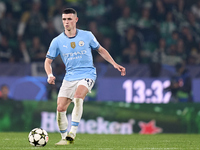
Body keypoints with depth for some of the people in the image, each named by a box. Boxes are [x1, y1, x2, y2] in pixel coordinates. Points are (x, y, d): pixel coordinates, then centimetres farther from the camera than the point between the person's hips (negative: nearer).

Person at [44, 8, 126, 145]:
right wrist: (50, 75, -11)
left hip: (87, 74, -3)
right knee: (60, 108, -7)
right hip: (70, 77, 3)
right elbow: (48, 61, 8)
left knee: (78, 97, -32)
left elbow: (100, 50, 16)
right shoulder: (57, 41, 1)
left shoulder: (87, 36, 0)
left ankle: (72, 133, -31)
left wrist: (115, 64, 9)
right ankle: (64, 138, 12)